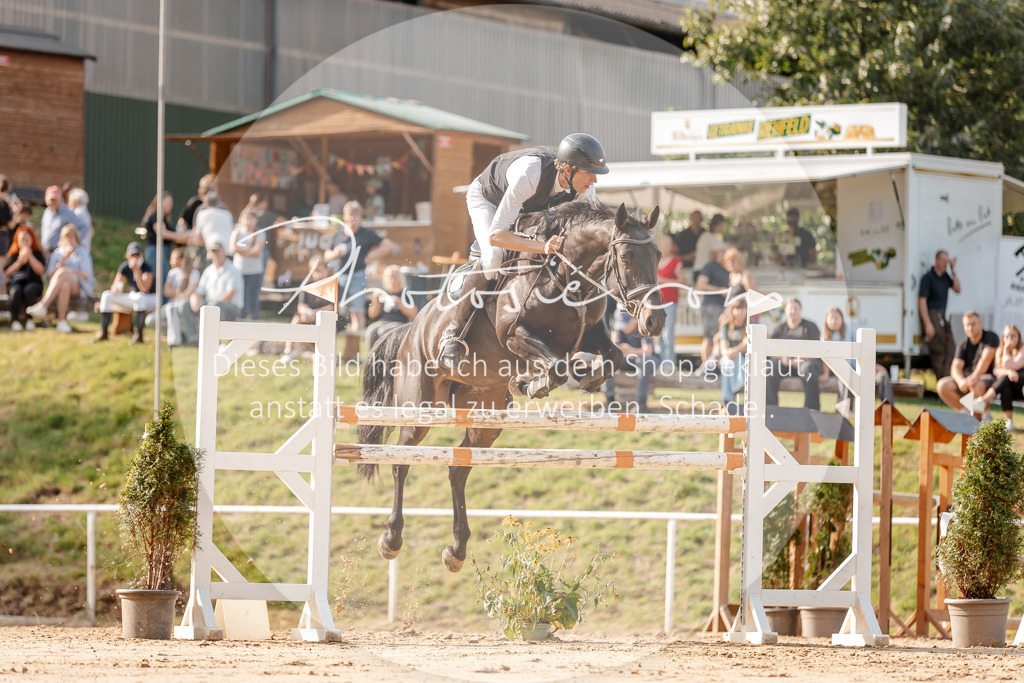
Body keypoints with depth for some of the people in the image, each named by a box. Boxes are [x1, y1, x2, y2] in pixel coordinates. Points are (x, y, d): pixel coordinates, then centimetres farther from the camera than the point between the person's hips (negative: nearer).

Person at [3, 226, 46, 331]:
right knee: (16, 291, -36)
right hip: (15, 283, 1)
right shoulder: (13, 255, 14)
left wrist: (30, 257, -12)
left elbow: (41, 270, -5)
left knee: (29, 290, -38)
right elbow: (7, 274, 4)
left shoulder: (37, 254, 11)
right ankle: (14, 320, -35)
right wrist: (19, 262, -8)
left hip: (33, 283, -1)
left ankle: (29, 319, -30)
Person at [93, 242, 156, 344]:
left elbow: (144, 289, -33)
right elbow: (114, 287, -2)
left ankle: (139, 335, -36)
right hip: (133, 298, 6)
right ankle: (103, 333, -12)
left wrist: (136, 269, -36)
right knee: (106, 295, -10)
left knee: (139, 297, -40)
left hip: (150, 298, -6)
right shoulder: (125, 267, -3)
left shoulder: (147, 267, -19)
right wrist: (116, 287, -28)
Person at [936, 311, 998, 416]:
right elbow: (955, 367, -5)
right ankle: (966, 412, -13)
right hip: (967, 377, 5)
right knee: (942, 386, -20)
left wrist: (975, 377, -36)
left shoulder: (991, 337, -3)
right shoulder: (963, 346, 9)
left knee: (976, 386, -41)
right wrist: (961, 381, -29)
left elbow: (986, 359, -19)